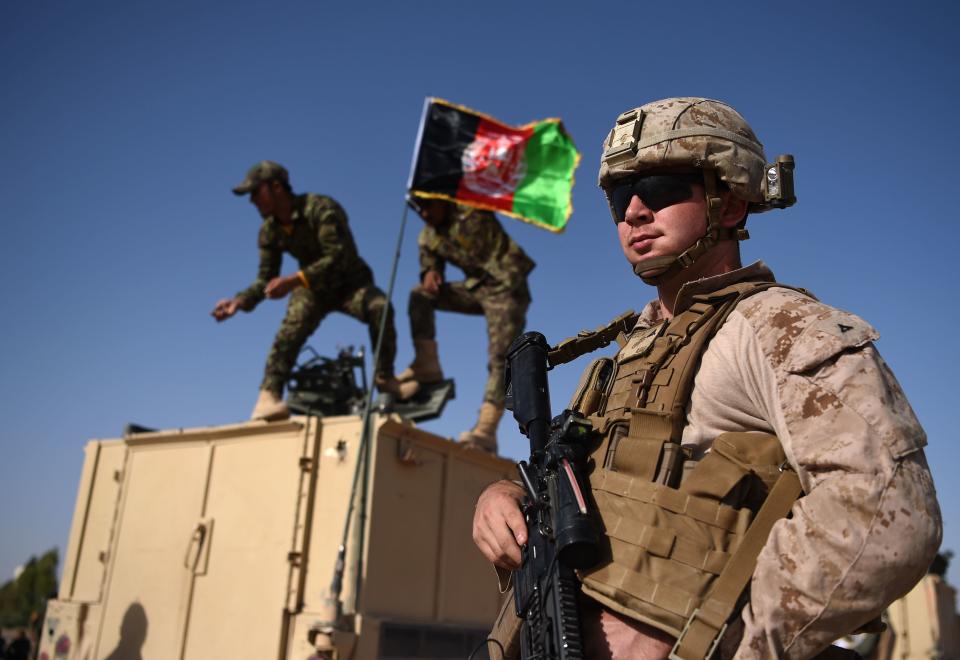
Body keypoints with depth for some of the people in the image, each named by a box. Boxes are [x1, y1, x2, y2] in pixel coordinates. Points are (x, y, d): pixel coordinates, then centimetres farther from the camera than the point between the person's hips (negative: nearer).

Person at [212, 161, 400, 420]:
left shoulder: (320, 208, -23)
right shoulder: (269, 231, -3)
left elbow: (338, 257, -33)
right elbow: (266, 279, 1)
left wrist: (294, 280, -43)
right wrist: (239, 301, -19)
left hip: (350, 282, -3)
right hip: (312, 287, 3)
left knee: (380, 307, -34)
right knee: (293, 327, -30)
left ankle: (385, 379, -14)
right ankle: (269, 396, -33)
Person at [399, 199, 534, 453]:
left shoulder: (471, 214, -9)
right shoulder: (427, 236, 10)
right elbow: (429, 259, 14)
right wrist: (430, 272, -9)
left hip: (505, 288, -7)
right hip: (475, 289, 7)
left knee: (499, 358, -19)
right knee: (420, 295, -5)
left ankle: (486, 430, -26)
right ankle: (427, 366, -5)